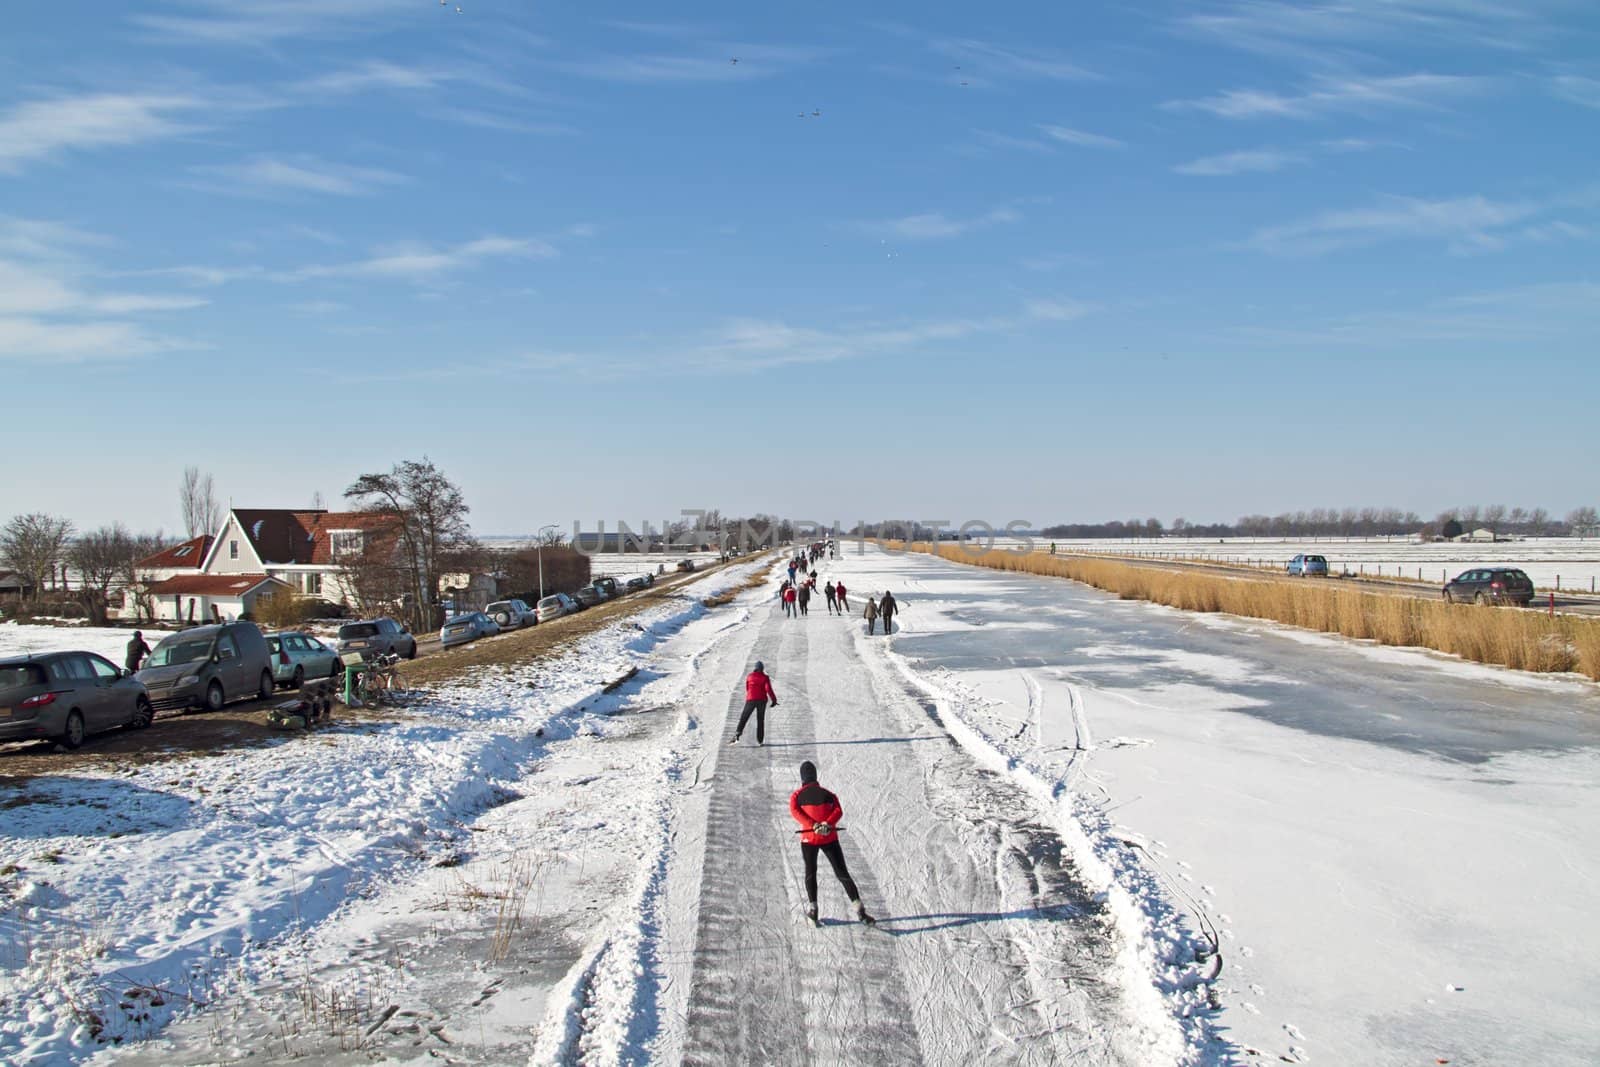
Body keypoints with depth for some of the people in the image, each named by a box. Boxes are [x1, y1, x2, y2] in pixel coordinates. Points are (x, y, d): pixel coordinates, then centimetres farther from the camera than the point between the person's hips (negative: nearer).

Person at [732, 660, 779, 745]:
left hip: (750, 700, 0)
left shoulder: (749, 676, 7)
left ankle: (736, 736, -15)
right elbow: (768, 689, -10)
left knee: (743, 719, 1)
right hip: (762, 700, 0)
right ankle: (760, 740, 6)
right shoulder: (765, 677, 1)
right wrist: (774, 700, -7)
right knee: (760, 720, 11)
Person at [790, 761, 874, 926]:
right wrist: (827, 824, -18)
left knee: (810, 873, 18)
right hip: (830, 838, 1)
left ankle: (812, 909, 5)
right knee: (842, 873, 6)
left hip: (809, 838, -1)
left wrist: (813, 826, -19)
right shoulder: (827, 794, 12)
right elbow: (839, 811, -4)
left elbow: (794, 811, -11)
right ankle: (859, 910, -2)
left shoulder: (796, 796, 8)